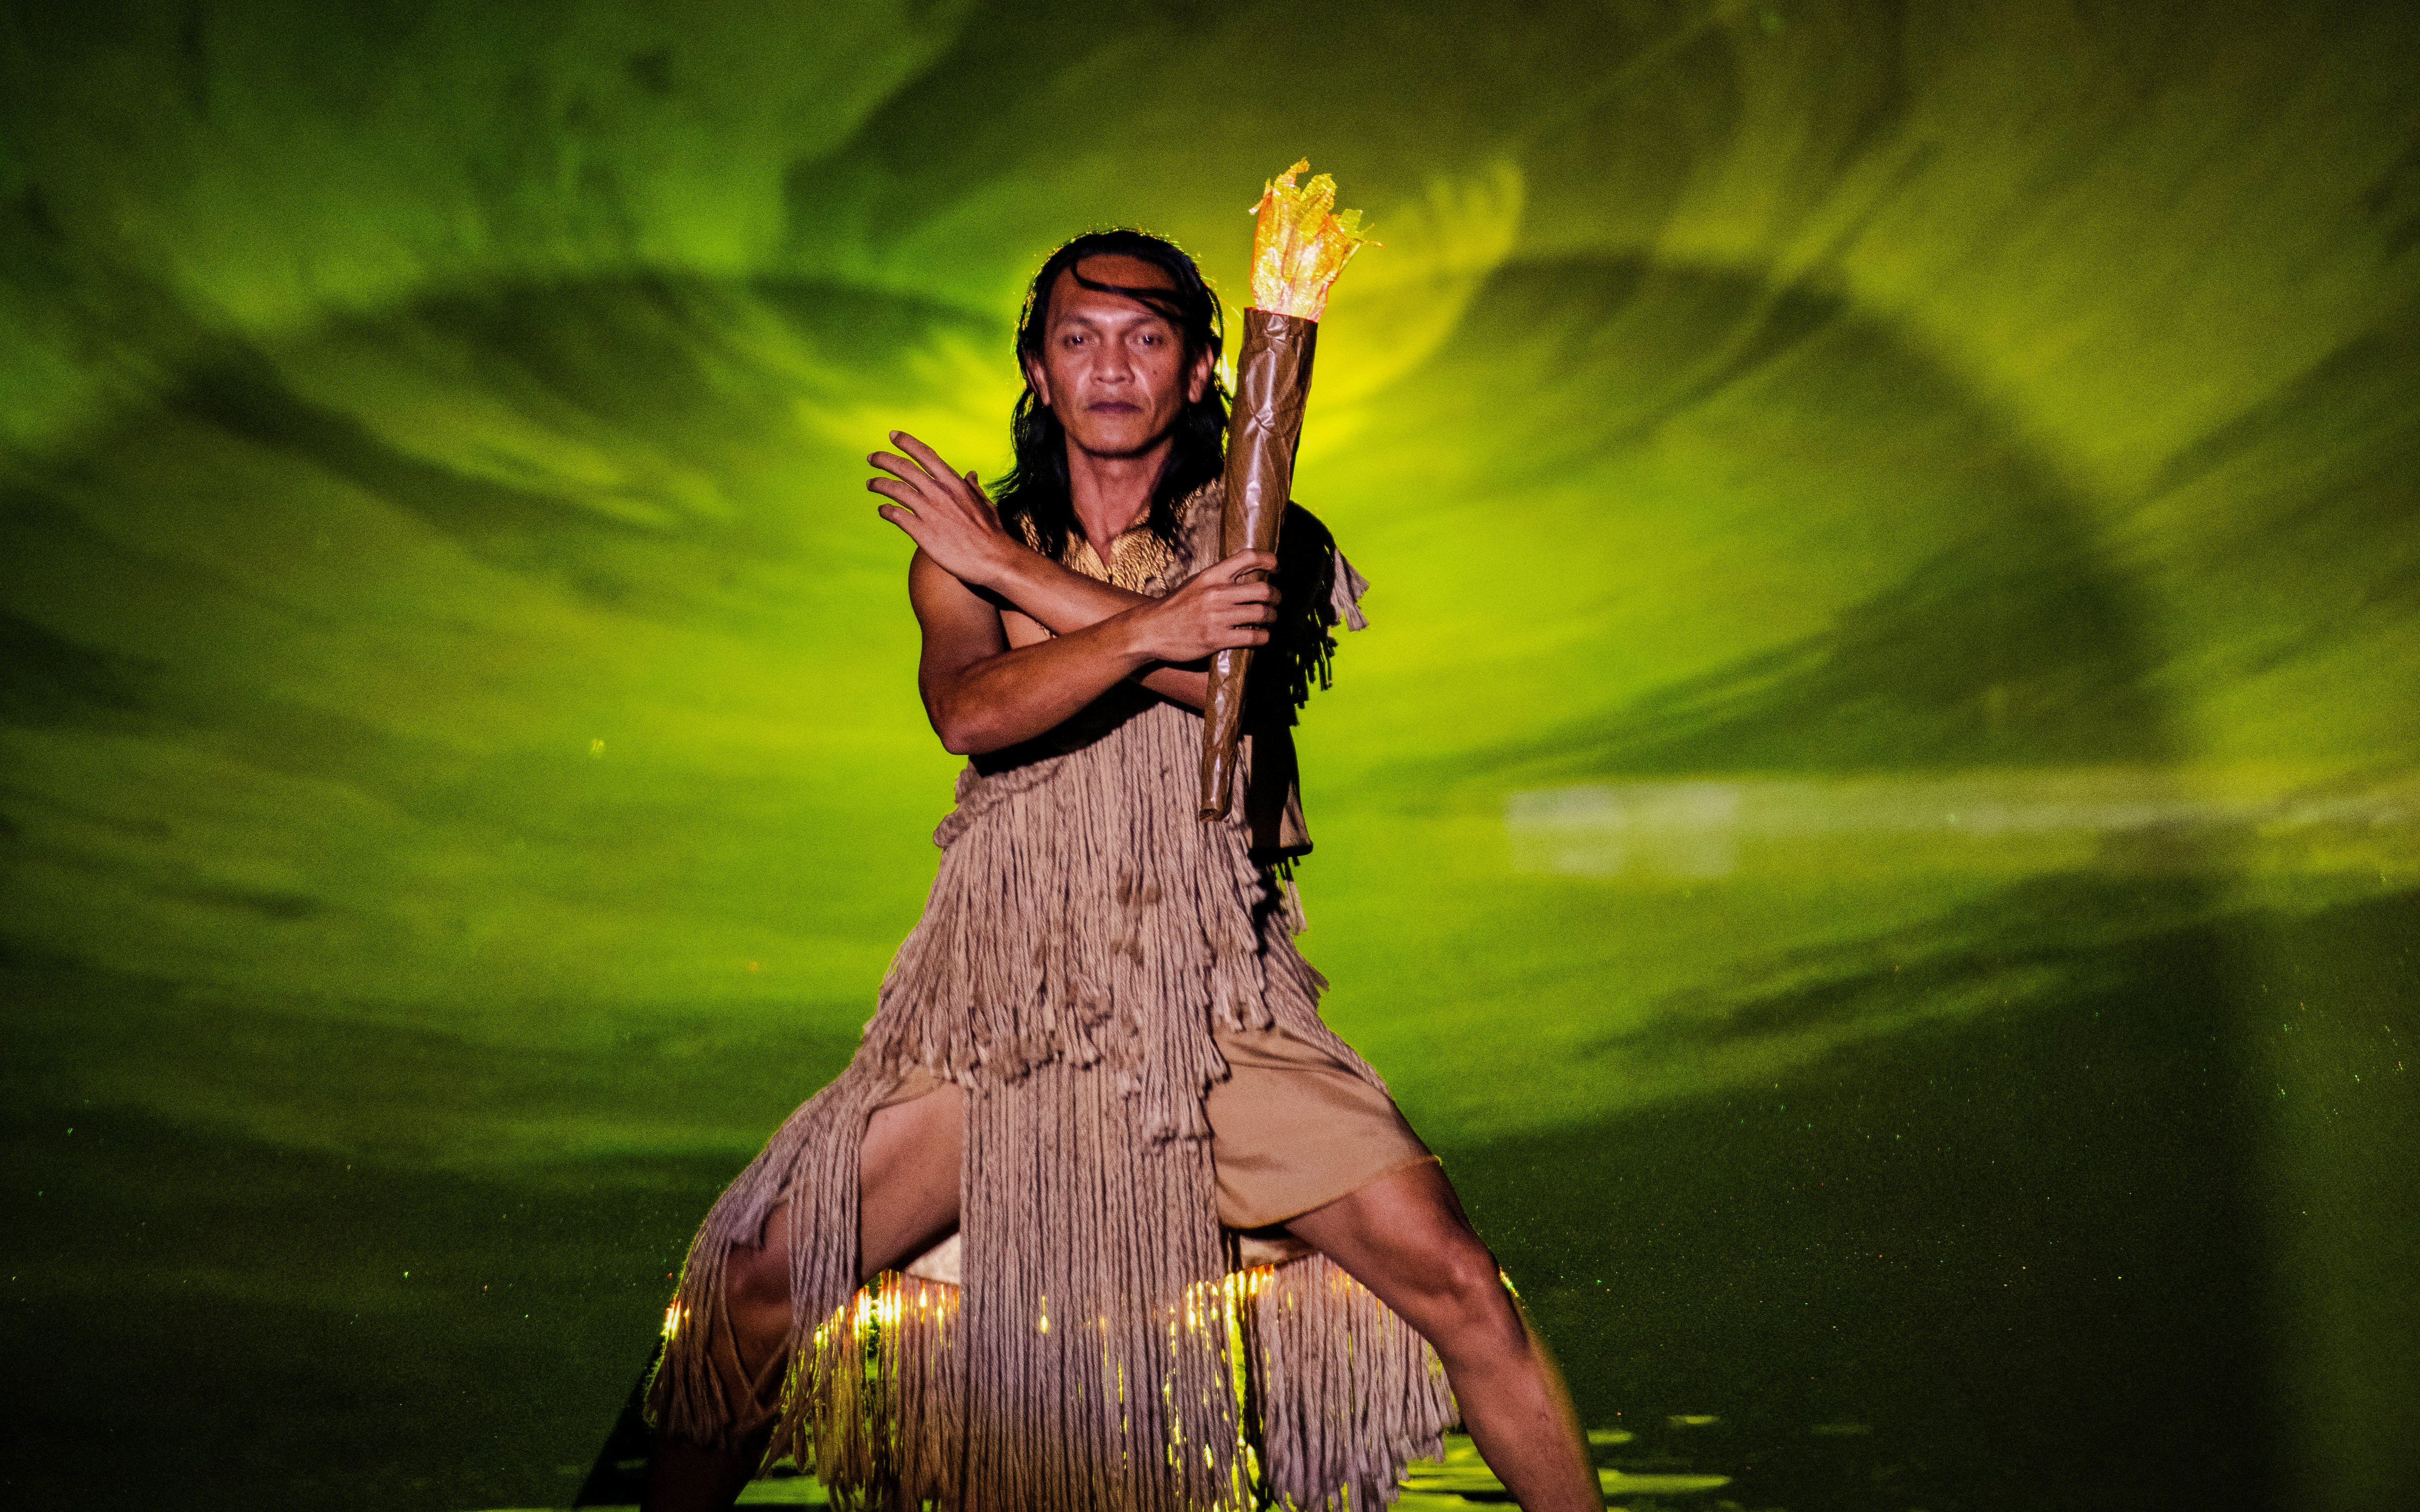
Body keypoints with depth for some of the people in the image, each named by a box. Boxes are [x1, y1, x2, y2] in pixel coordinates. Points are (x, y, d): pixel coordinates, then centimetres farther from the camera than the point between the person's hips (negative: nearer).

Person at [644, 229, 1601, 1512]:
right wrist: (1151, 628, -27)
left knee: (1446, 1274, -15)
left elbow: (1235, 672, -14)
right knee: (760, 1280, -10)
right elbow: (969, 709, -11)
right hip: (999, 1013, 1)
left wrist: (1014, 566, -9)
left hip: (1218, 1010, -1)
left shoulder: (1250, 541, 9)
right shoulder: (964, 546, 10)